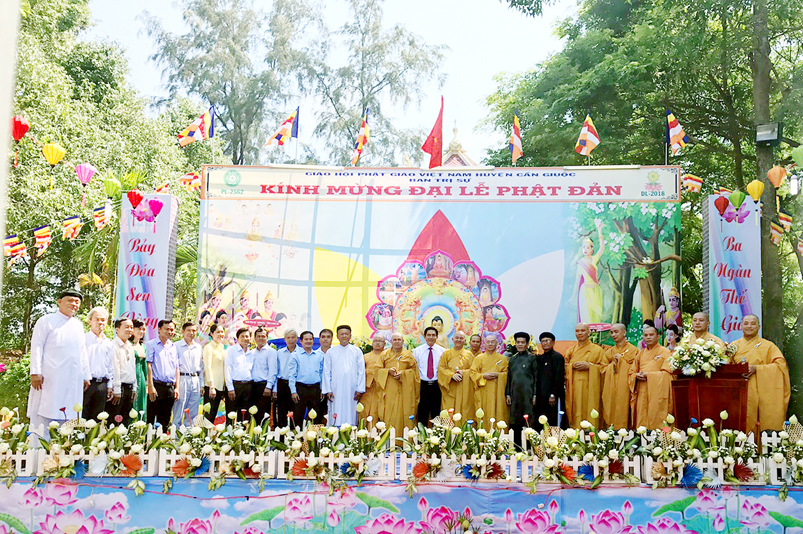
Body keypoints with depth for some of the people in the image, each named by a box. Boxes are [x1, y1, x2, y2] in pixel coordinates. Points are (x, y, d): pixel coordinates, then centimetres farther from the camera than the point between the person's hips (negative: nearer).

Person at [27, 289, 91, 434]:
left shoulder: (78, 325, 20)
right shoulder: (46, 321, 4)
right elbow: (36, 347, -3)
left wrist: (86, 375, 17)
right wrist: (35, 372, -12)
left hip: (73, 381, 5)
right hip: (49, 379, -5)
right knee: (43, 418, -7)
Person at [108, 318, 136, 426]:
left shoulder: (130, 347, 18)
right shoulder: (114, 346, -8)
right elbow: (114, 369, -12)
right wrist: (116, 391, -15)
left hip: (129, 388, 8)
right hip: (119, 388, -8)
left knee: (125, 422, 8)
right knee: (113, 422, -7)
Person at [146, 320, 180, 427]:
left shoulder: (173, 347, 16)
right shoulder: (151, 345, 2)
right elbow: (149, 365, -5)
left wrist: (177, 387, 7)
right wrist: (151, 386, -13)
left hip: (170, 387, 5)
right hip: (157, 386, -5)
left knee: (165, 420, 8)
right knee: (151, 418, -5)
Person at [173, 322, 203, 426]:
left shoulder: (199, 348, 16)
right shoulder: (177, 346, 1)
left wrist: (201, 384, 15)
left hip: (195, 381, 5)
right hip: (182, 380, -5)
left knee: (192, 414, 7)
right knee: (178, 412, -5)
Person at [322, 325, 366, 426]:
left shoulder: (357, 351, 10)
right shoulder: (330, 352, 10)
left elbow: (361, 371, 6)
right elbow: (327, 372, 7)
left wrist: (360, 389, -2)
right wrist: (327, 390, -1)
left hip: (352, 390, 0)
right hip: (336, 390, 0)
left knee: (351, 417, -2)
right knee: (336, 419, -3)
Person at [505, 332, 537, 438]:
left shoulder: (531, 359, 3)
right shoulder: (512, 359, 14)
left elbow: (536, 377, 0)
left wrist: (535, 395, -7)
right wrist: (507, 394, 8)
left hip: (527, 393, -4)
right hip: (515, 394, 4)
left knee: (528, 421, -6)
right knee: (515, 423, 4)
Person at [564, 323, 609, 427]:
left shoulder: (597, 350, 5)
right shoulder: (571, 350, 15)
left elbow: (605, 367, 0)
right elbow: (564, 367, 15)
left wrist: (589, 366, -11)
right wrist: (572, 366, -6)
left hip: (589, 387, -3)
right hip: (574, 389, 3)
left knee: (589, 412, -7)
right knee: (576, 413, -2)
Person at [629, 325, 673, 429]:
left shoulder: (664, 352, 2)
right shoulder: (641, 353, 18)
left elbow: (666, 373, -9)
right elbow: (632, 371, 17)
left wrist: (648, 375, -15)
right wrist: (637, 376, -6)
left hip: (657, 393, -5)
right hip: (642, 393, 5)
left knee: (655, 422, -7)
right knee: (641, 421, 1)